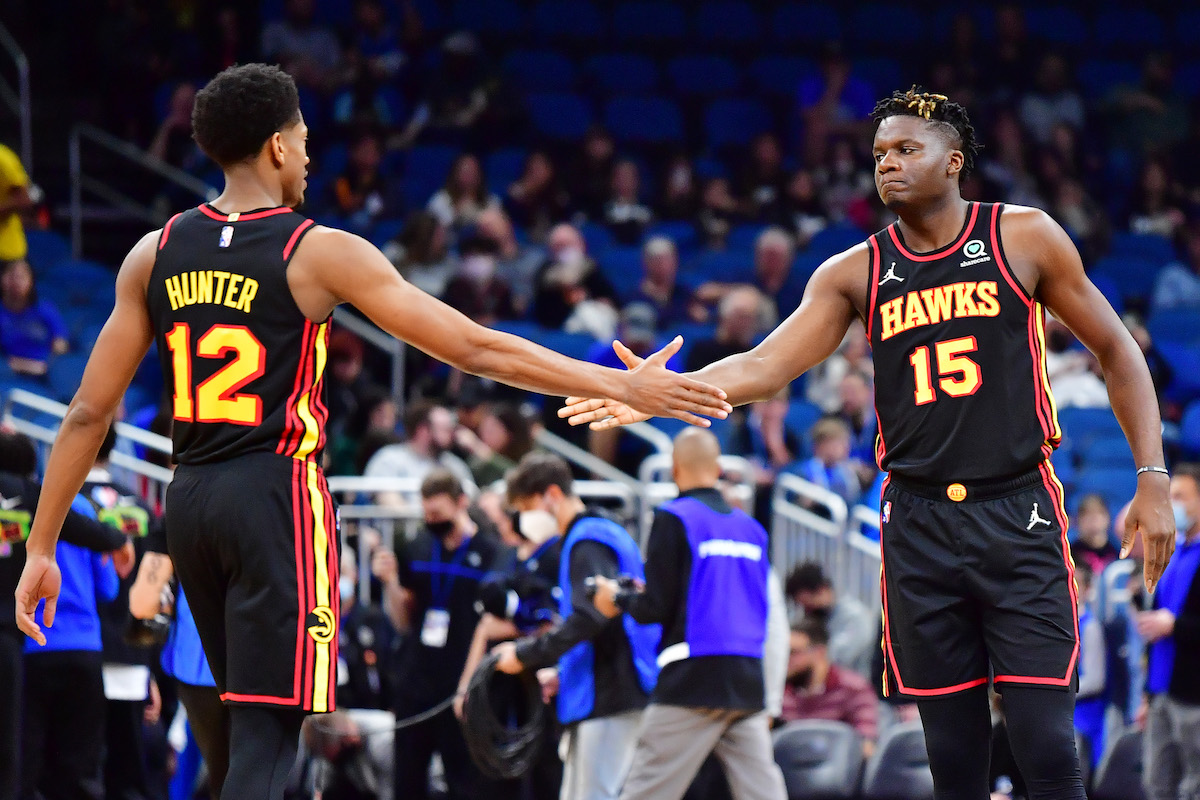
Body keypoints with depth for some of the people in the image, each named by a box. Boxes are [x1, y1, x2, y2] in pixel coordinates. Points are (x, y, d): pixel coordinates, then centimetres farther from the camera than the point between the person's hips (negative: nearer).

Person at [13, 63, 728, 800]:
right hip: (276, 493, -6)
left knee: (256, 722, 19)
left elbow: (90, 413, 5)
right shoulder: (321, 253, -8)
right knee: (267, 731, -8)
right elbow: (475, 349, -10)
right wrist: (625, 389, -6)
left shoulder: (155, 255, 6)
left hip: (190, 496, 6)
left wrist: (42, 548, 12)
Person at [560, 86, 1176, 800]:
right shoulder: (856, 273, 7)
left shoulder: (1023, 238, 1)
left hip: (1019, 515, -3)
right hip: (919, 522, 3)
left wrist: (1153, 479, -1)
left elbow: (1118, 352, 7)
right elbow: (765, 367, -3)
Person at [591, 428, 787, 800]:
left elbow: (656, 609, -9)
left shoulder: (673, 519, -5)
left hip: (691, 684, -6)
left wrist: (618, 599, 13)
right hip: (748, 682, 6)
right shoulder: (752, 528, 13)